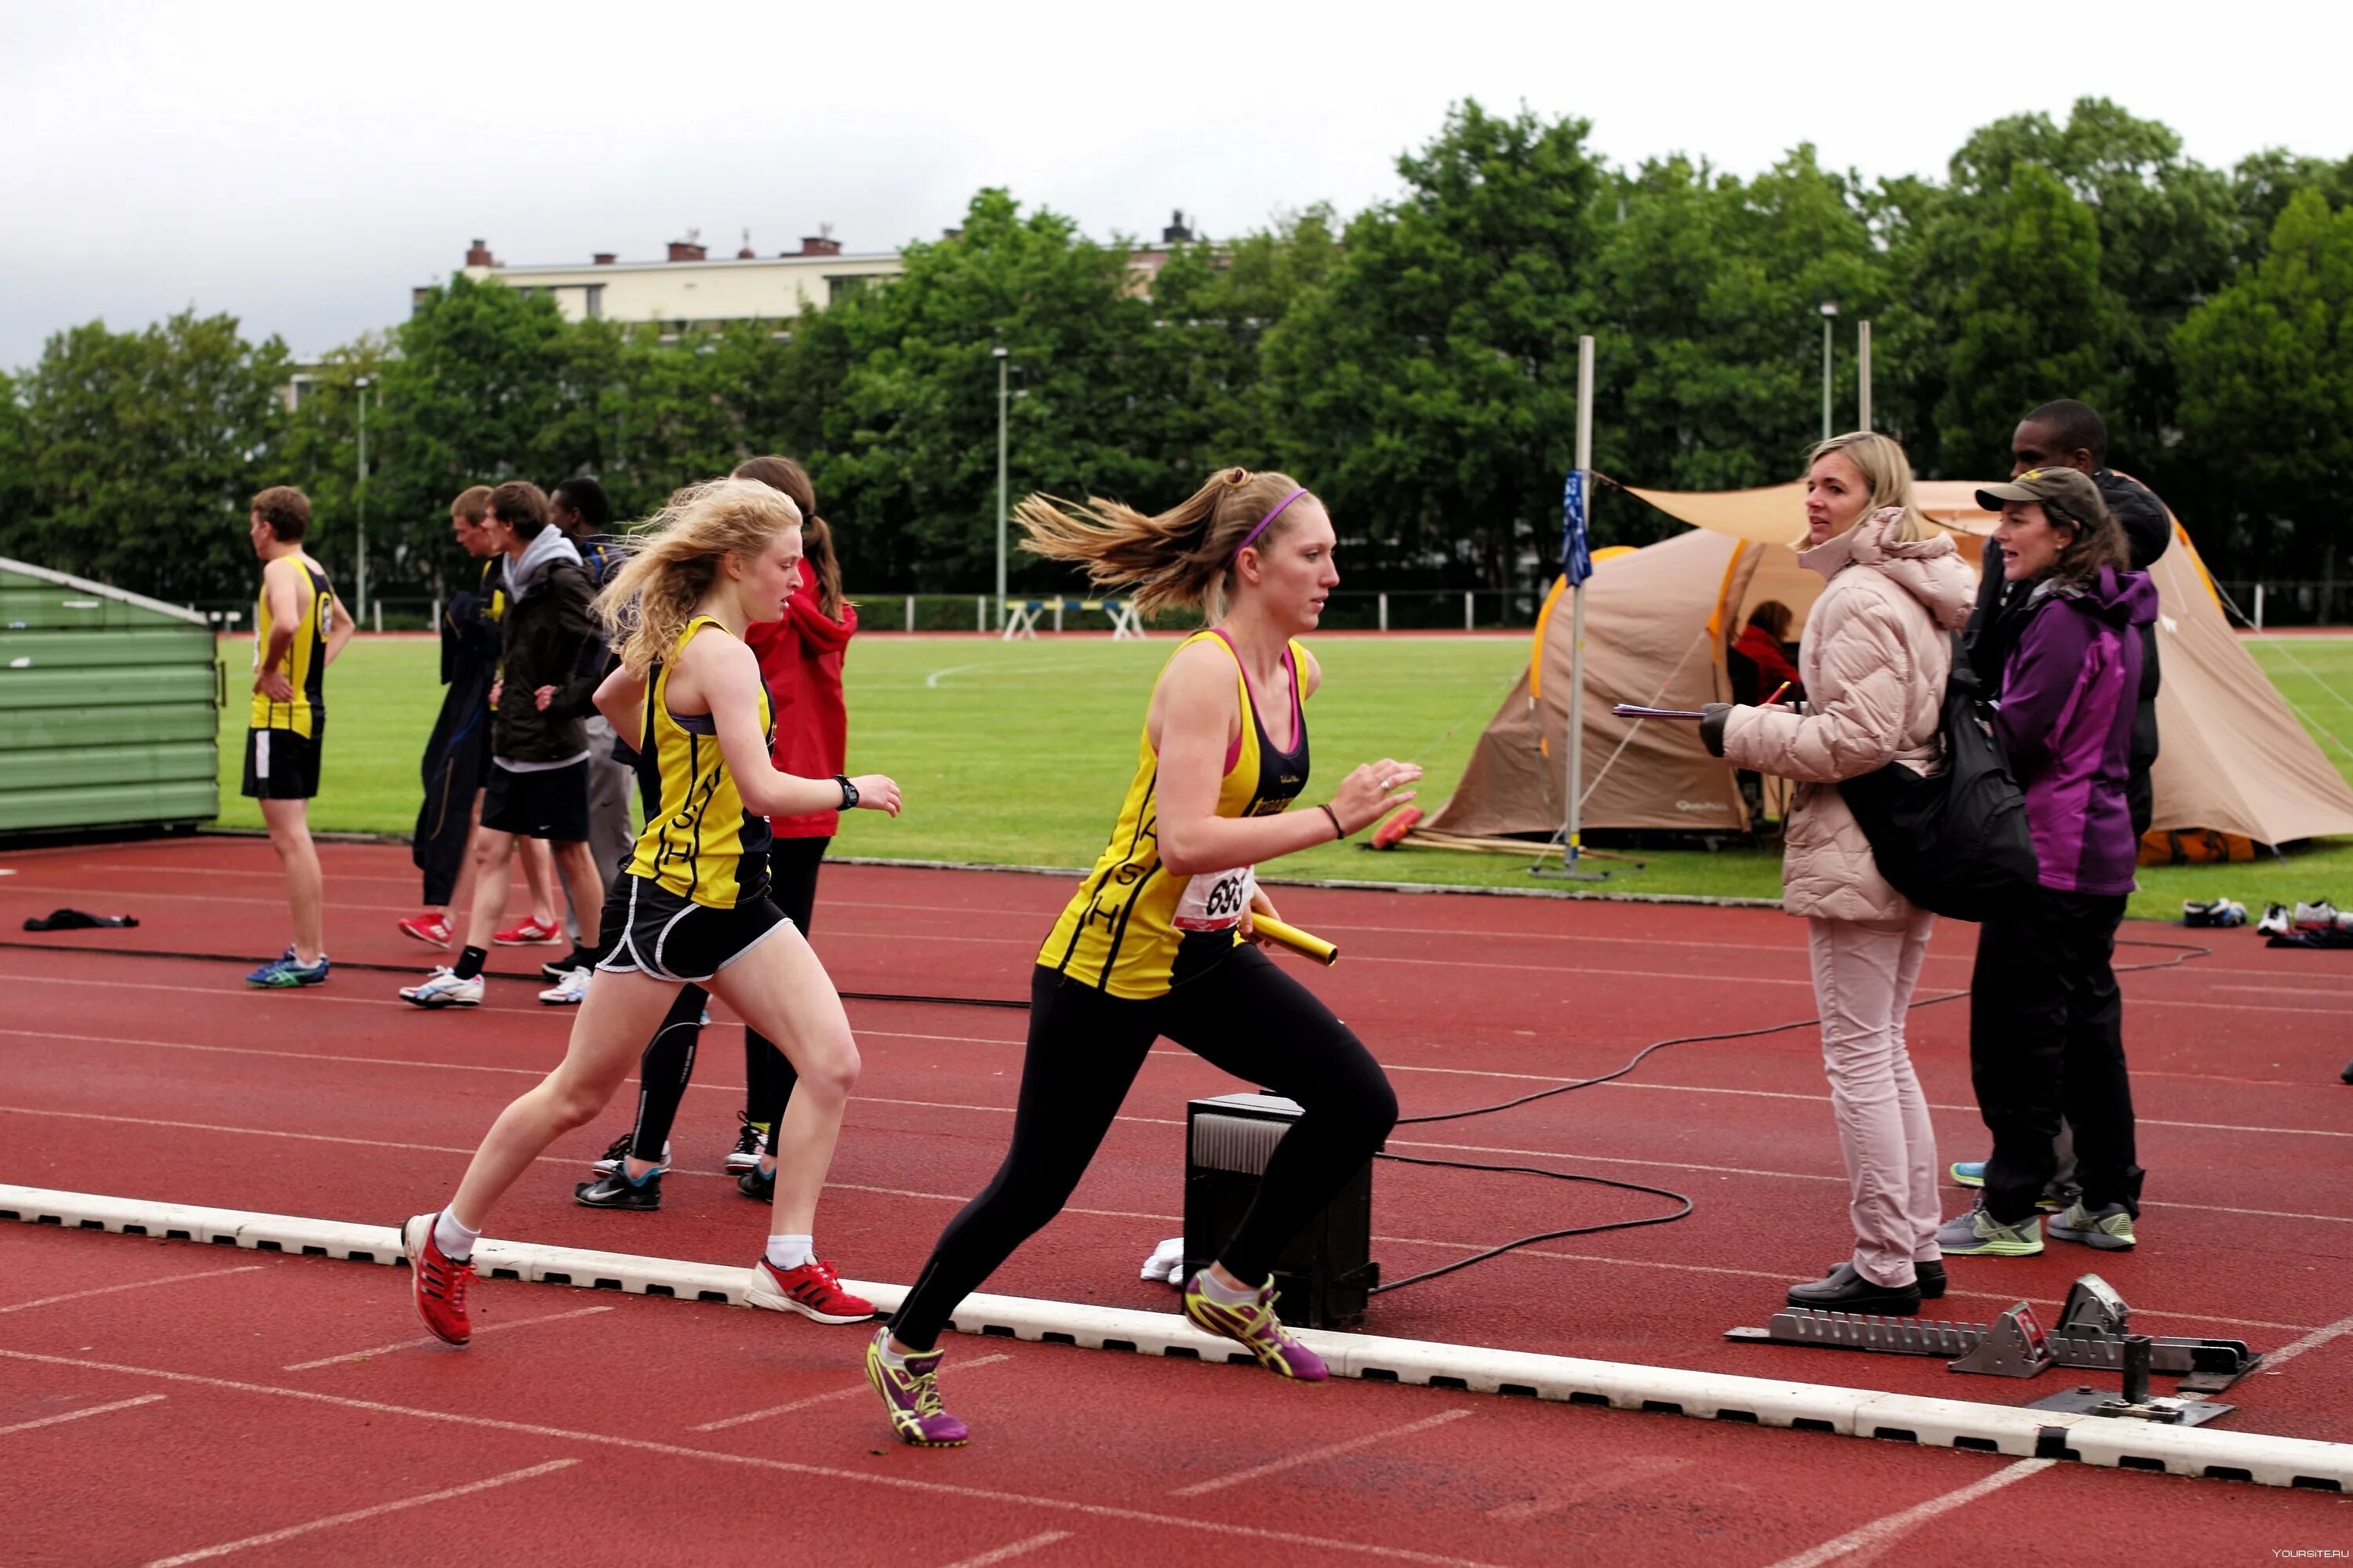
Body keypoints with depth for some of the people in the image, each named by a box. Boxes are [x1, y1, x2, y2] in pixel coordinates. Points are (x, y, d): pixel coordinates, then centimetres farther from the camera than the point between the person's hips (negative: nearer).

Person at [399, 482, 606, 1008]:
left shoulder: (563, 579, -17)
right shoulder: (516, 578, 11)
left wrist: (569, 699, -18)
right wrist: (506, 686, 12)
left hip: (554, 747, -9)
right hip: (511, 746, 9)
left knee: (571, 853, 4)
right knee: (491, 850, 5)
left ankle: (593, 967, 17)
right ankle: (467, 973, 5)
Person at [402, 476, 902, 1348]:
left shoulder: (679, 638, 9)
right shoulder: (721, 654, -20)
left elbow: (609, 701, 27)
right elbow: (764, 790, -27)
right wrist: (851, 792, -12)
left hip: (734, 901, 9)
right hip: (670, 901, -9)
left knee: (833, 1061, -3)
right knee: (578, 1095, 4)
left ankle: (787, 1262, 2)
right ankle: (448, 1239, 21)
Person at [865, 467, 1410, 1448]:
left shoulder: (1299, 671, 3)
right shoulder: (1202, 674, -23)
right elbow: (1185, 841, -32)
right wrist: (1334, 819, -32)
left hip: (1208, 957, 8)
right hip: (1113, 961, -8)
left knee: (1359, 1102, -5)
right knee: (1038, 1183, 3)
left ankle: (1234, 1289, 11)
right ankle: (907, 1349, 24)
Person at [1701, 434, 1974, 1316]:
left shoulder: (1859, 598, -16)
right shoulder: (1926, 592, 15)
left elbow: (1858, 739, -22)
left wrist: (1744, 733, -12)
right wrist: (1769, 730, 16)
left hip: (1856, 858, -10)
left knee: (1858, 1058, -4)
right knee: (1886, 1052, 18)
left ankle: (1883, 1269, 1)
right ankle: (1917, 1250, 24)